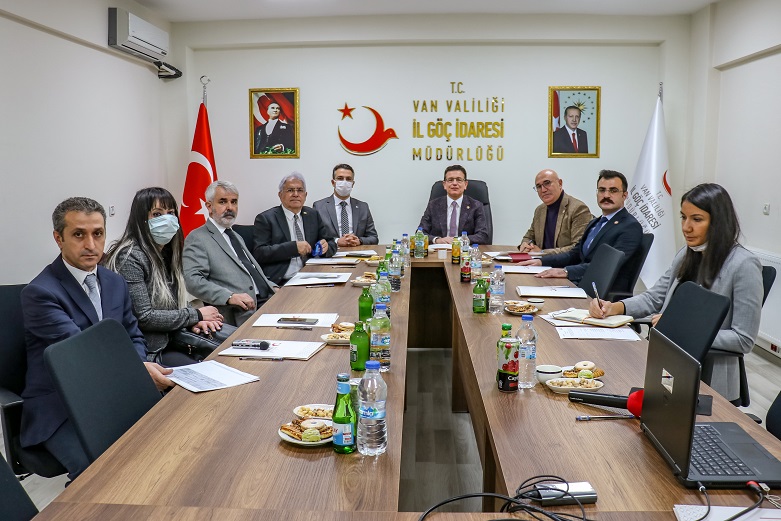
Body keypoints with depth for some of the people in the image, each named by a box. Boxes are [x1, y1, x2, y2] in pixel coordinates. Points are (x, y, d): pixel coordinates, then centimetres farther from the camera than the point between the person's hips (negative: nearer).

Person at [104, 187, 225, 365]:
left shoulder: (165, 254, 13)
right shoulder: (130, 257, -13)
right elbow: (143, 317, -18)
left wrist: (193, 322, -3)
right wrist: (196, 315, -11)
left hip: (167, 343, 8)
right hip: (145, 353, -8)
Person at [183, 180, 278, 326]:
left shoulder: (237, 237, 29)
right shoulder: (197, 239, 1)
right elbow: (193, 280, -11)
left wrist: (273, 287, 10)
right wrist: (230, 296, -24)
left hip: (267, 300, 8)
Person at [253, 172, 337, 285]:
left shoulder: (313, 215, 16)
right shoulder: (265, 218, 1)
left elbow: (332, 243, 19)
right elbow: (260, 253, -10)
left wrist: (326, 246, -6)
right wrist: (294, 247, -19)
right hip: (280, 283, -5)